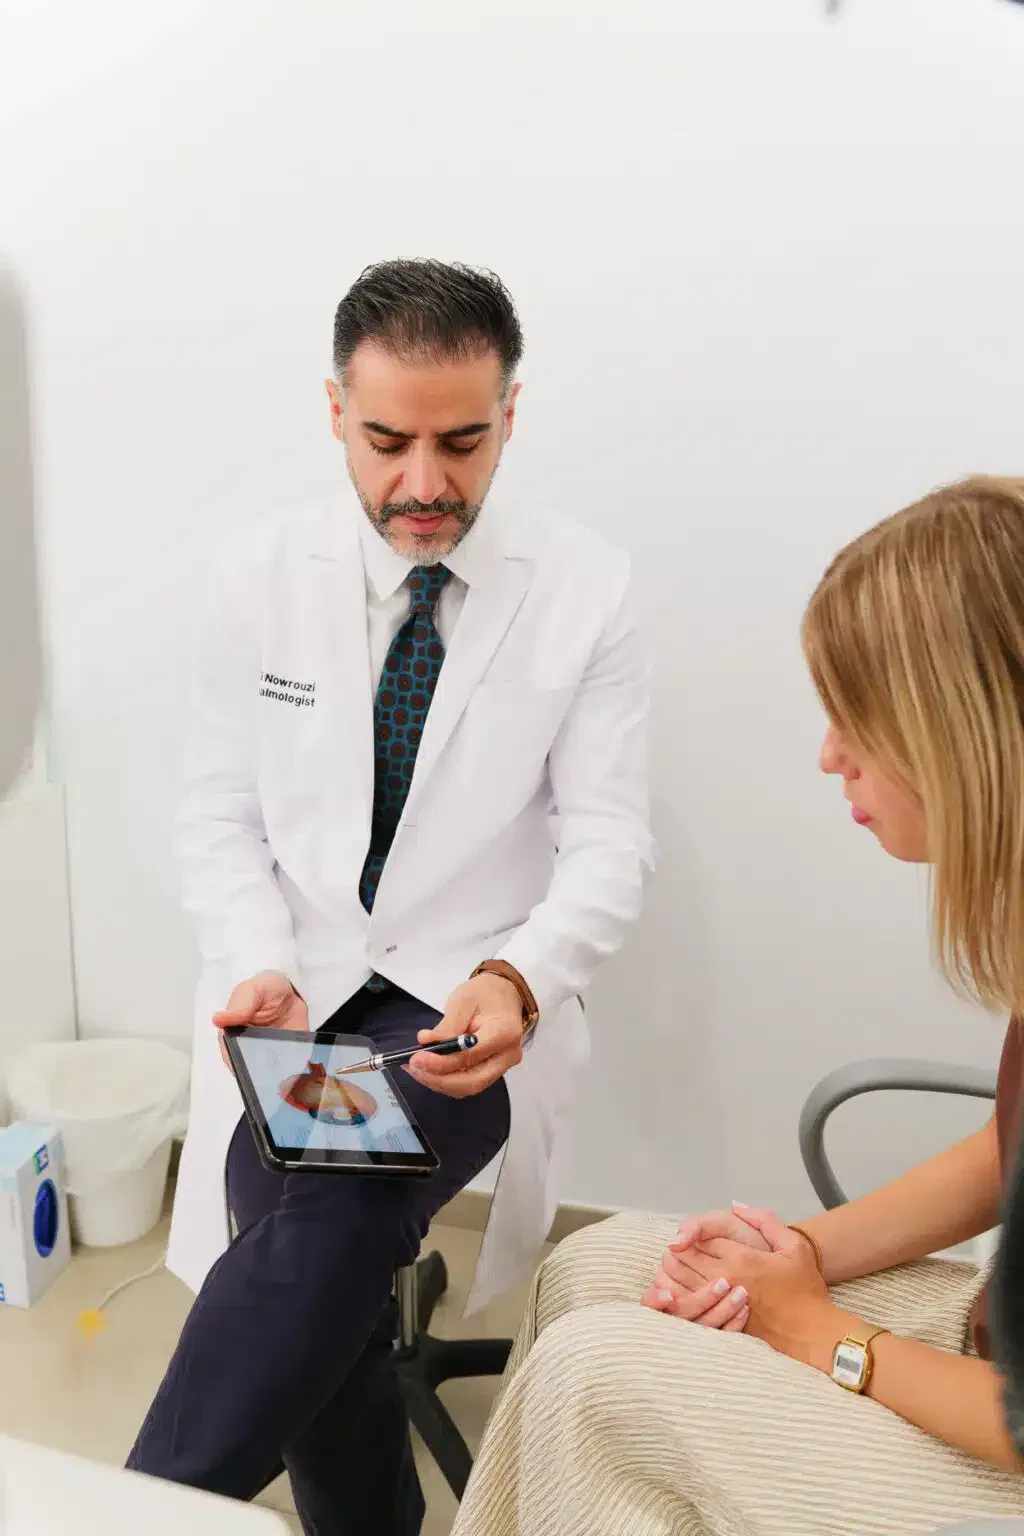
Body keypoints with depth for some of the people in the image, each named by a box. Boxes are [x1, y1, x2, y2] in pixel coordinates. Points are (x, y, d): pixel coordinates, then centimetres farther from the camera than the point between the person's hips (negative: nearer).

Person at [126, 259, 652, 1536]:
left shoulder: (587, 590, -4)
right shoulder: (262, 574, 1)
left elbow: (606, 841, -4)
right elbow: (220, 817, 5)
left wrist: (516, 977, -23)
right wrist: (257, 968, -13)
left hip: (469, 1007, -1)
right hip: (295, 997, 2)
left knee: (332, 1206, -29)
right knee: (326, 1275, -22)